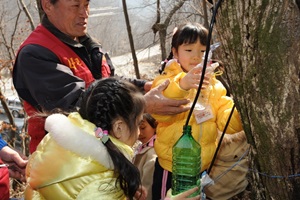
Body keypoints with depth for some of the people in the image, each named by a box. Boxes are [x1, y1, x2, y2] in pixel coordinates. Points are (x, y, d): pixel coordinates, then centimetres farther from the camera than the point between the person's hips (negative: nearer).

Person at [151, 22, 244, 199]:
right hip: (171, 167, -4)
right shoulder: (166, 81, -9)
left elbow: (227, 122, -2)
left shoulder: (214, 85, 5)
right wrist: (181, 85, -44)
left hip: (203, 167, 4)